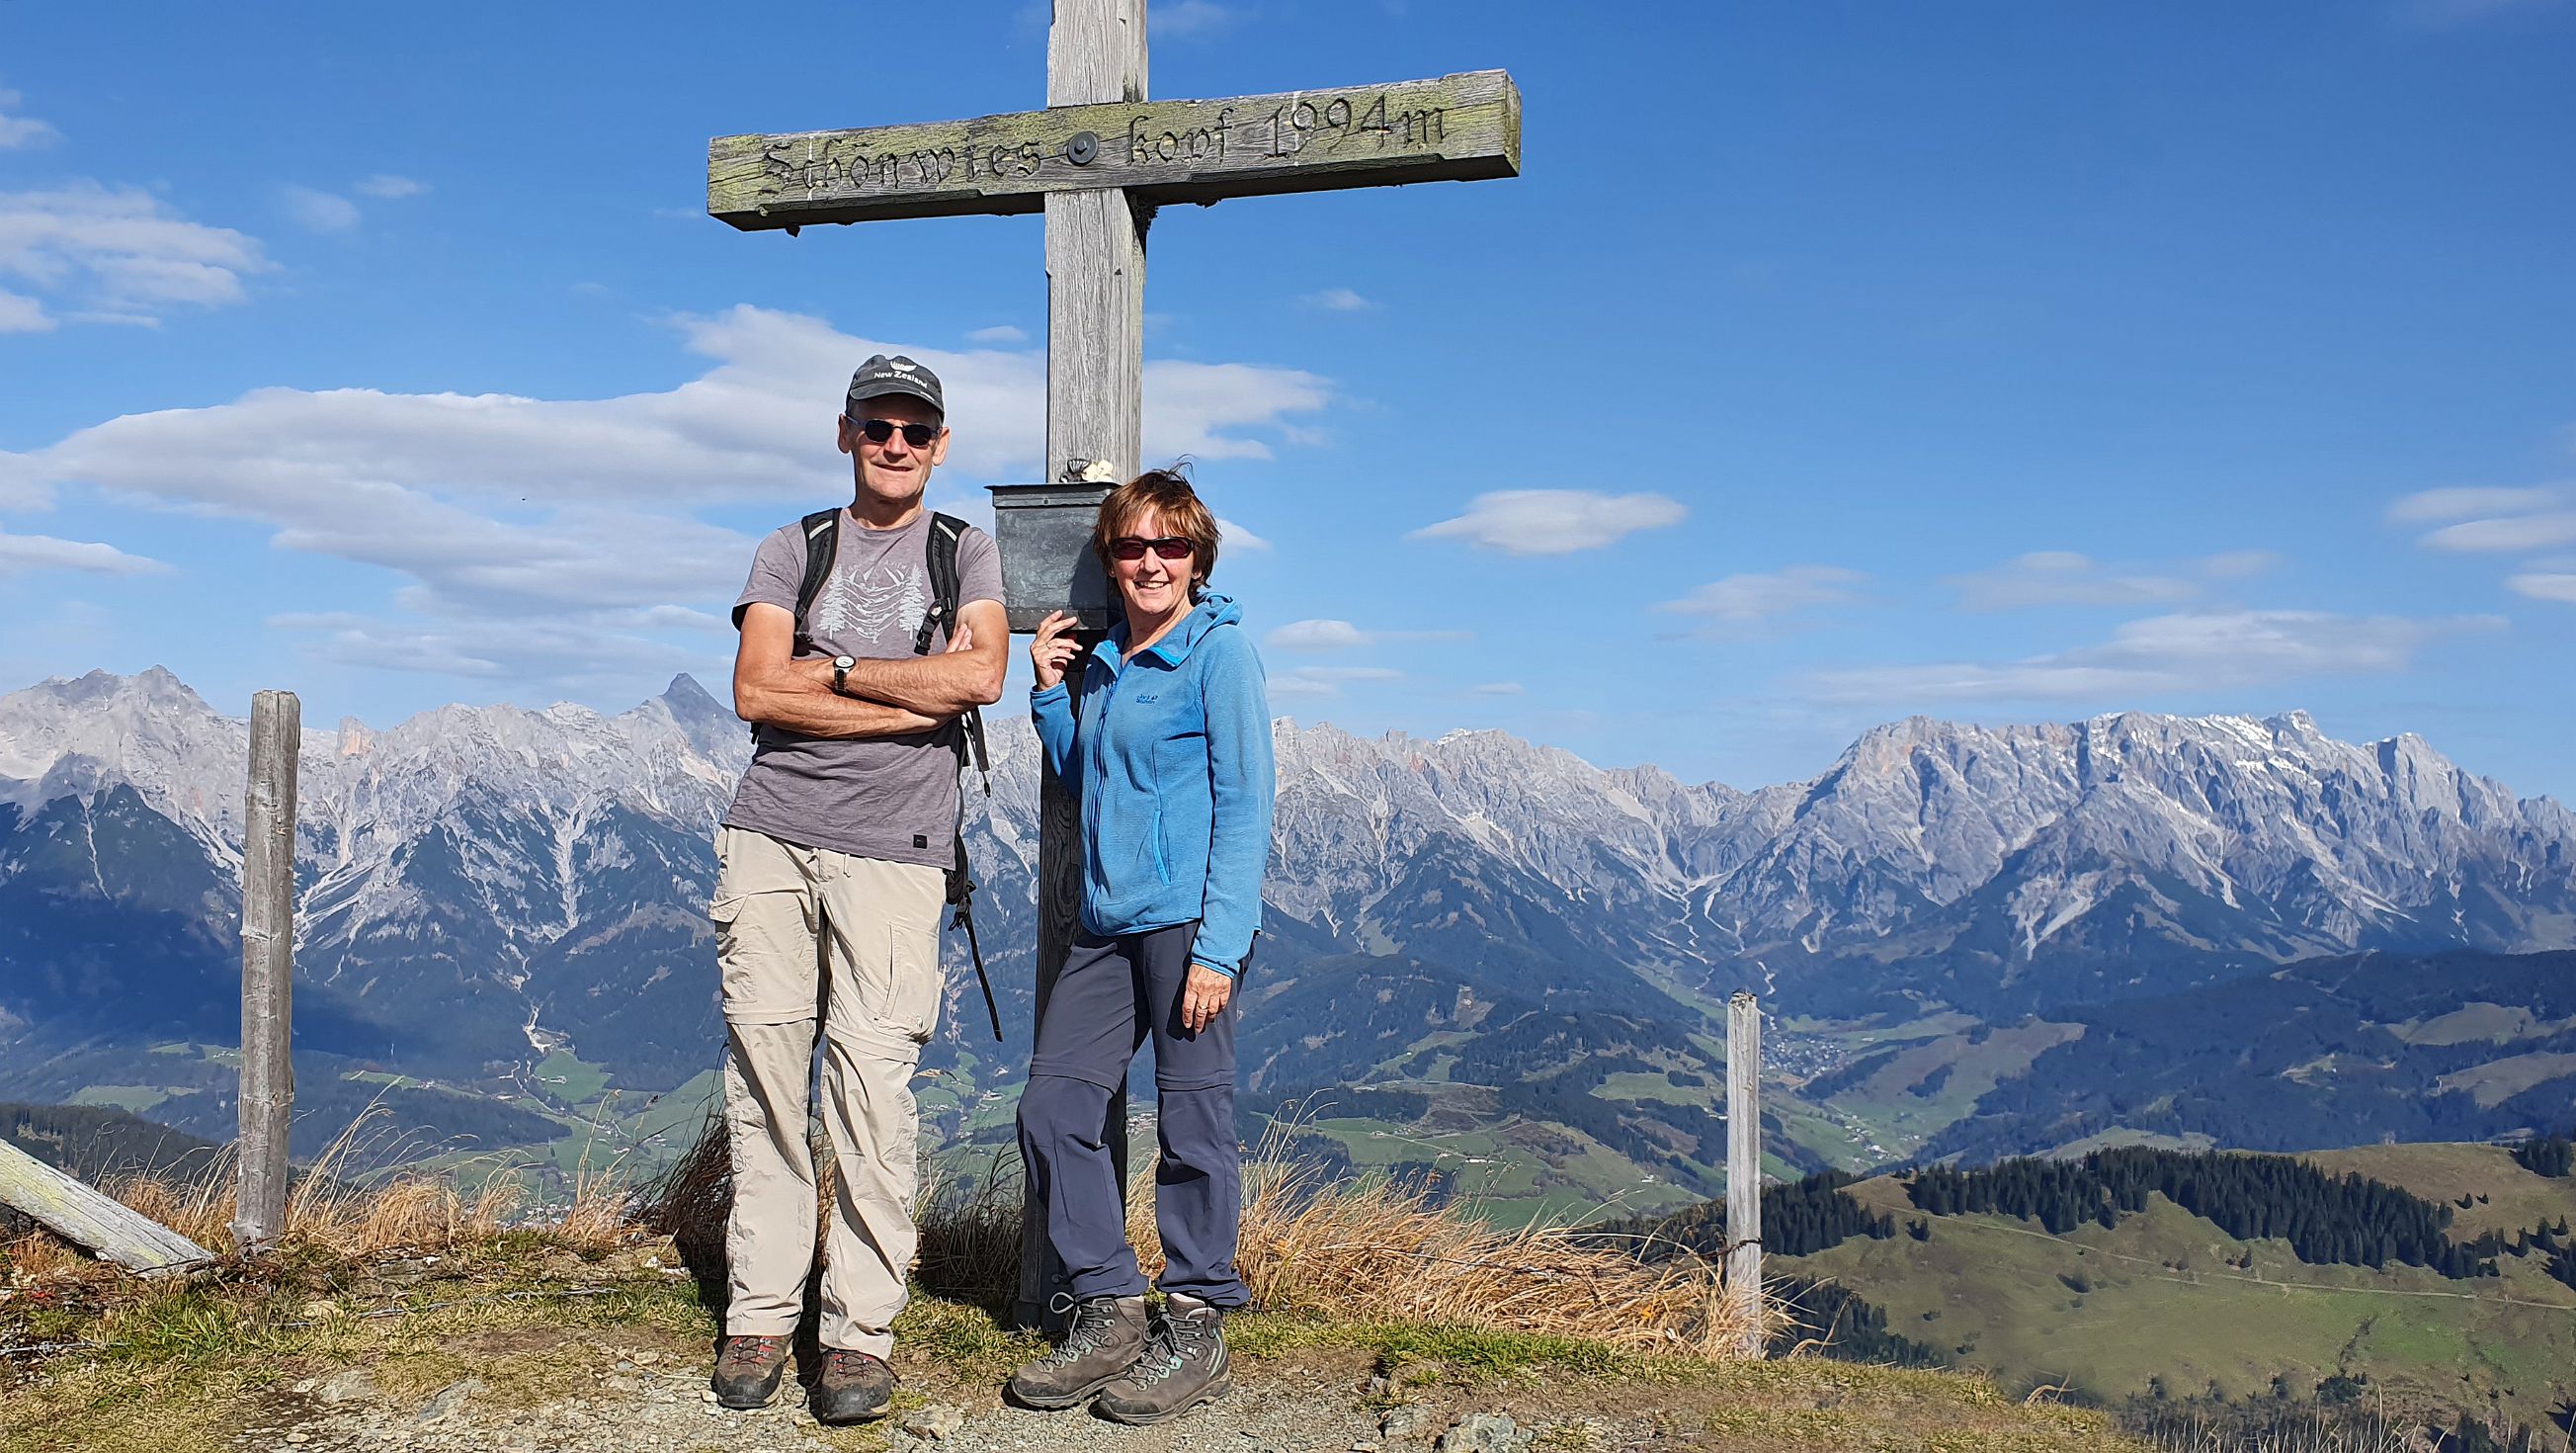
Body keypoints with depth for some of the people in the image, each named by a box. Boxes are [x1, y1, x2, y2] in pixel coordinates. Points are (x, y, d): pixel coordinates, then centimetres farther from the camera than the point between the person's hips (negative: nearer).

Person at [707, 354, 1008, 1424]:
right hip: (770, 831, 2)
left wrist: (831, 668, -3)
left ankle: (862, 1332, 2)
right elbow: (755, 692, -1)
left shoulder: (966, 552, 13)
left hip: (893, 848, -2)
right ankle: (759, 1314, 12)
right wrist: (917, 696, -6)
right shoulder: (792, 550, 15)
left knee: (871, 1078, -7)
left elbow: (980, 675, -6)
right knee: (763, 1066, 1)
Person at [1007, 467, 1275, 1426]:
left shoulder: (1220, 651, -4)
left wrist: (1219, 945, -17)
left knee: (1193, 1120, -1)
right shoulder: (1101, 664, 16)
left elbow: (1244, 806, -10)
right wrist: (1049, 693, 12)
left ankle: (1198, 1327, 12)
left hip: (1188, 919, -7)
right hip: (1106, 924, 7)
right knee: (1052, 1109, 4)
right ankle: (1110, 1310, 15)